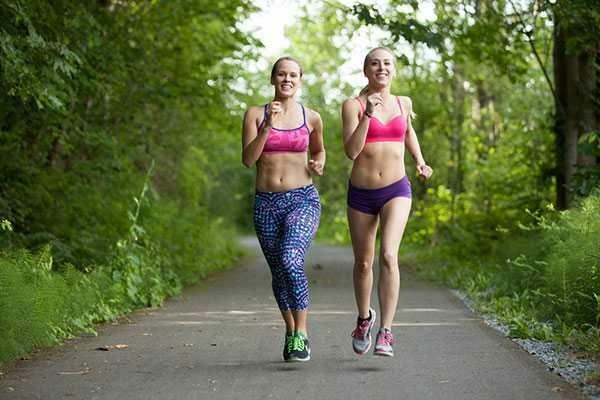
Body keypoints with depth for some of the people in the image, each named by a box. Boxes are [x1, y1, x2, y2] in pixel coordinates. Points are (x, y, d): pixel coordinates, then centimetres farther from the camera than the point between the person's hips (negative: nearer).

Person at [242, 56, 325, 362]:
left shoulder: (311, 118, 5)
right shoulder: (255, 115, 3)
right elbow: (248, 159, -7)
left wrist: (318, 165, 2)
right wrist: (267, 127, -16)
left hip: (303, 200, -2)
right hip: (266, 203, 2)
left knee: (291, 260, -25)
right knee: (278, 272, 11)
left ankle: (301, 334, -18)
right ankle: (290, 331, 32)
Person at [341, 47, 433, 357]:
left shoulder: (403, 103, 8)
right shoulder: (353, 105, -4)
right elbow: (351, 151, -16)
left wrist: (420, 162, 19)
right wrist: (367, 115, -23)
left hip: (396, 191, 0)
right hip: (361, 193, 0)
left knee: (388, 256, -21)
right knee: (363, 263, 13)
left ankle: (386, 332, -21)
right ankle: (364, 318, 40)